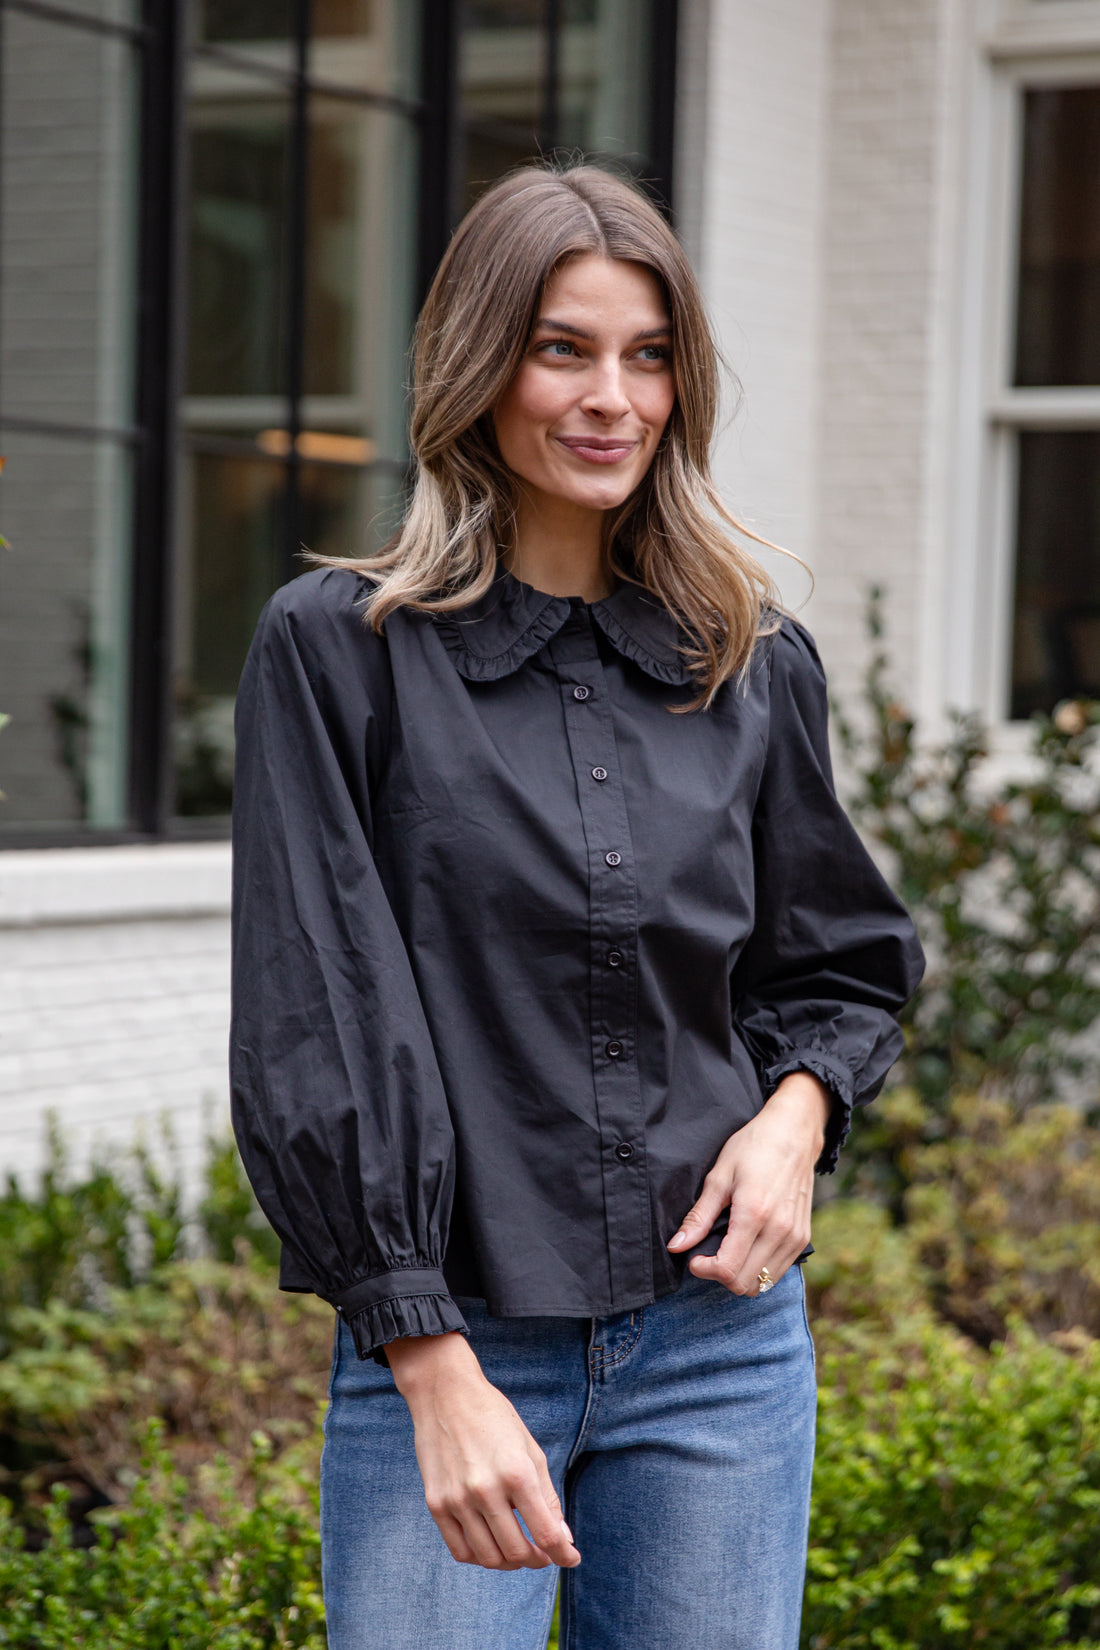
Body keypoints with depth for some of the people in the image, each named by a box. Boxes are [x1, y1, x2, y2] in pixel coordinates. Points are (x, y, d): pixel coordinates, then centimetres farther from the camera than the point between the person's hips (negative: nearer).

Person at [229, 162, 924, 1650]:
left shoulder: (753, 663, 7)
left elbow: (846, 965, 19)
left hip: (722, 1342, 3)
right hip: (450, 1340, -3)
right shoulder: (340, 649, -4)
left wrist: (796, 1112, -3)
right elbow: (318, 1029, -9)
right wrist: (439, 1372, -15)